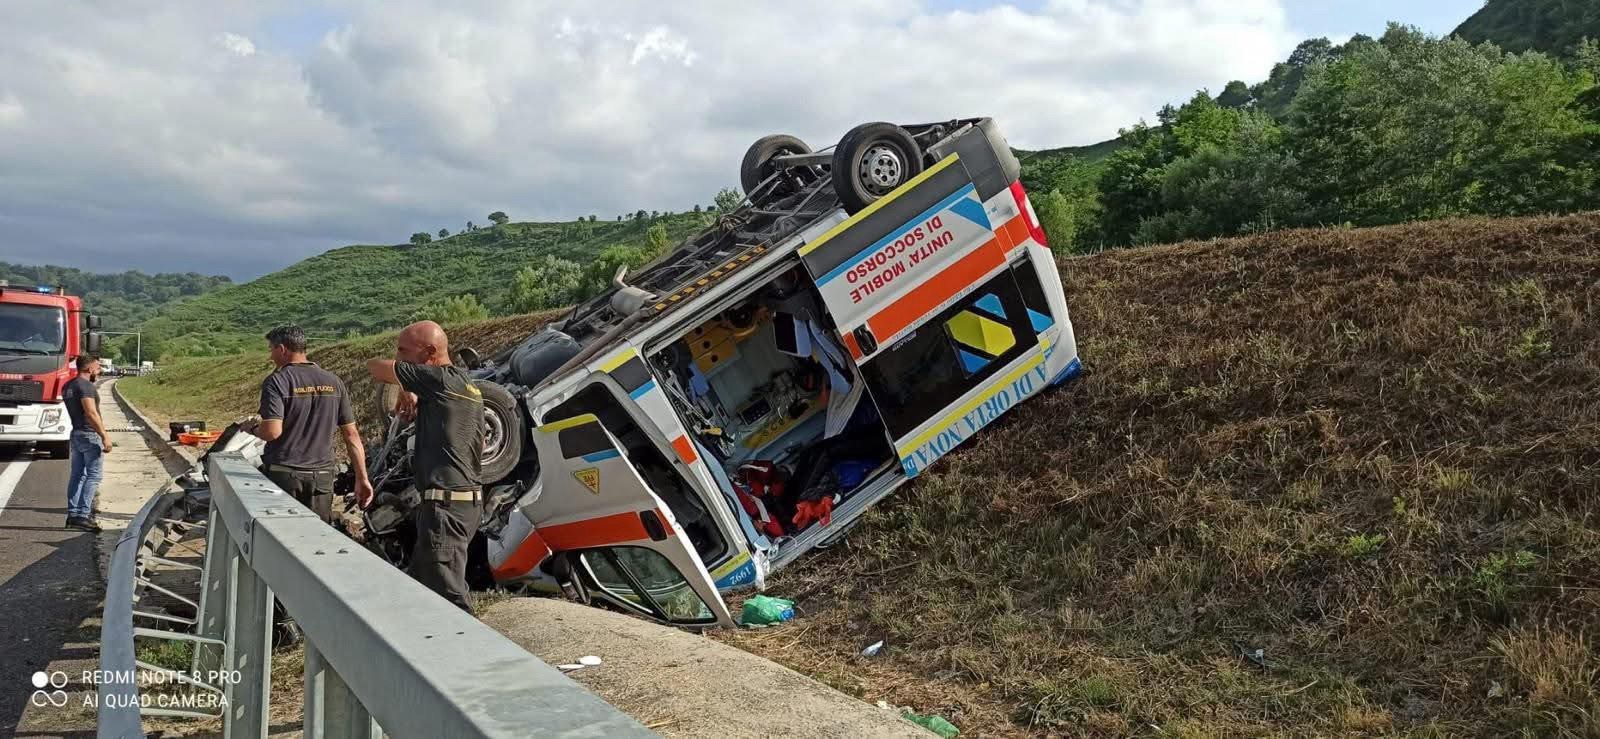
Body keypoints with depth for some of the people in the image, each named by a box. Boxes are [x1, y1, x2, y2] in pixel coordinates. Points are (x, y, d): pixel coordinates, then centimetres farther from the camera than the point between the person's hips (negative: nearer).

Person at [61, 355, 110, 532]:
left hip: (76, 434, 9)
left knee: (77, 475, 12)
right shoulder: (86, 386, -16)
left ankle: (73, 514, 14)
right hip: (90, 435, -9)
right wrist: (105, 436, -25)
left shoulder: (68, 386, 14)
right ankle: (83, 515, -12)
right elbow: (91, 413, -25)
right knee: (93, 476, -7)